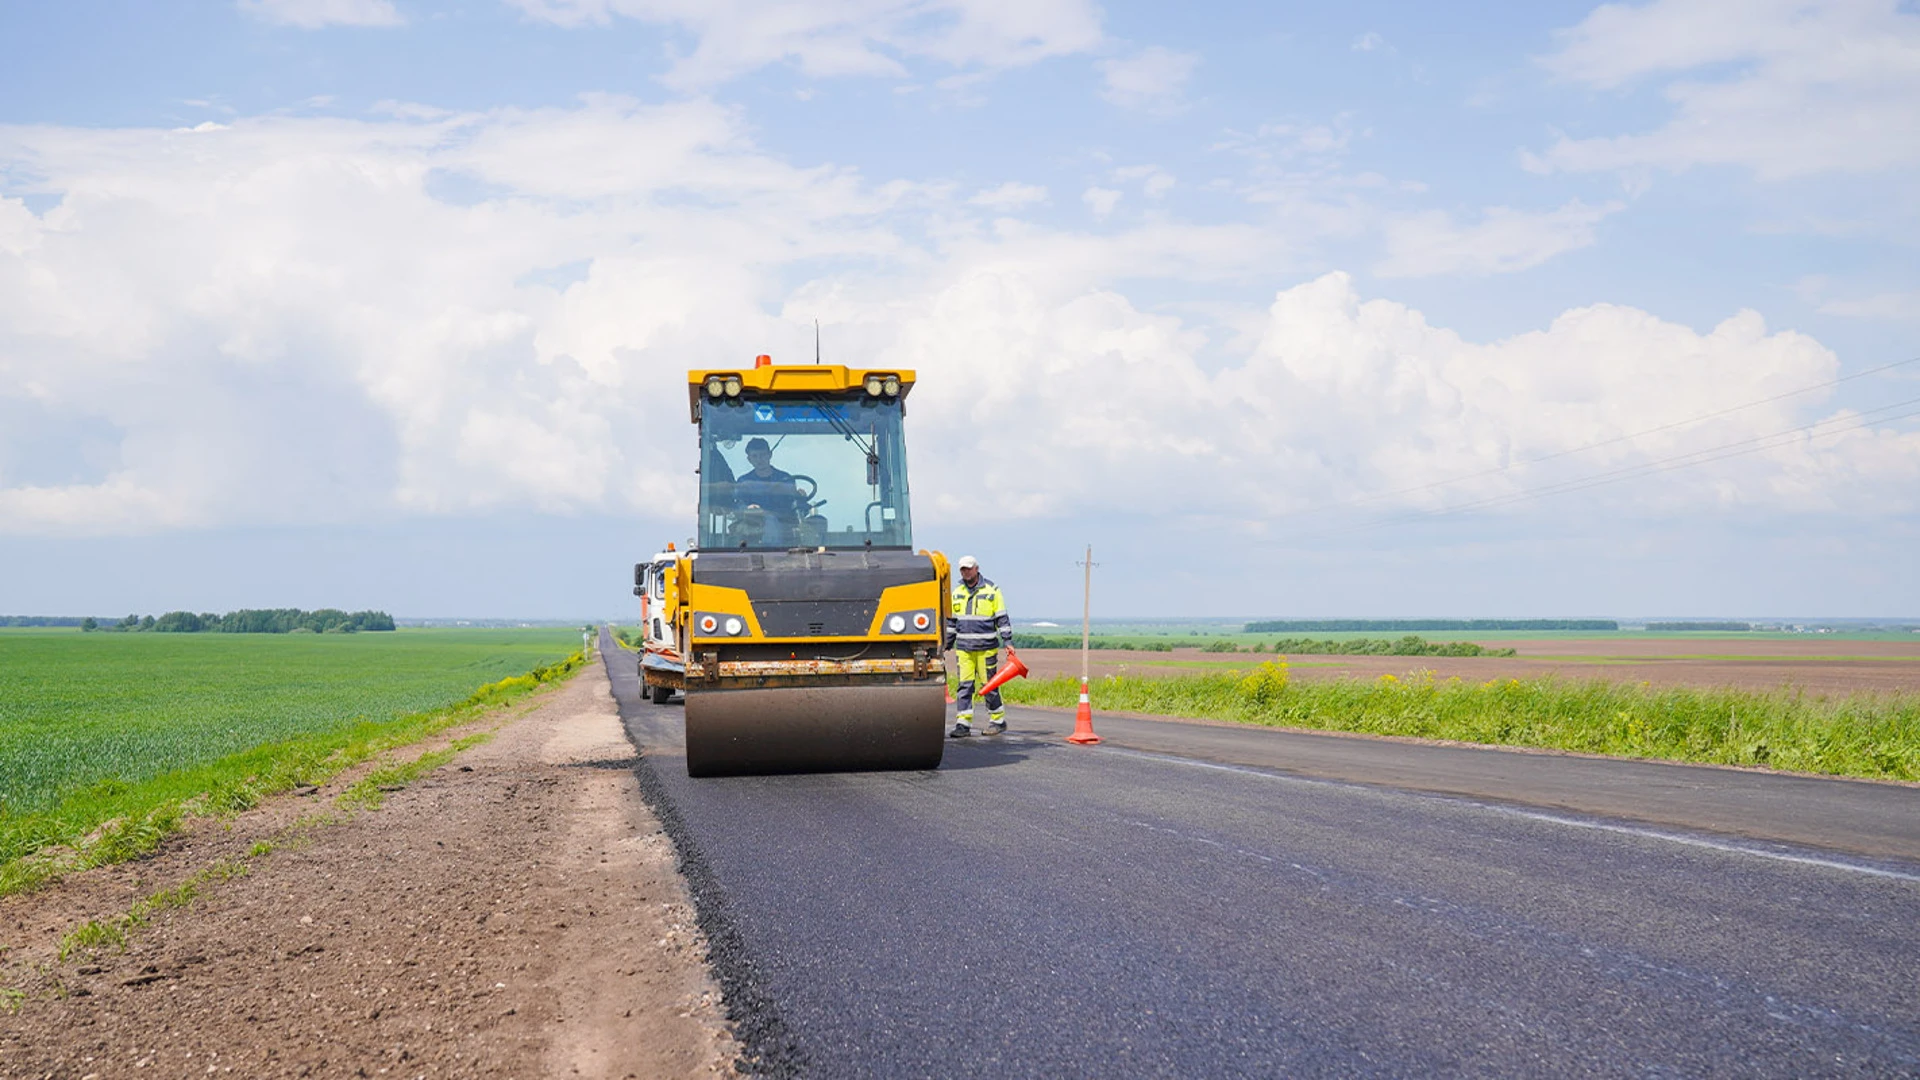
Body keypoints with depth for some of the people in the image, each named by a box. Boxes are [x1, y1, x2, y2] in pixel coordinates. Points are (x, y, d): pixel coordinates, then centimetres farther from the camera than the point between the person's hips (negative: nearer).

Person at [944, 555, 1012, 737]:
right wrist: (945, 645, 16)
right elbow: (951, 621, 18)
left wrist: (1008, 642, -6)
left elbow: (1002, 619, 1)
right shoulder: (957, 592, 12)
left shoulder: (991, 591, -1)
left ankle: (998, 721, 15)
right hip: (964, 648, 4)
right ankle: (963, 725, 0)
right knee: (965, 686, -1)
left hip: (986, 647, -4)